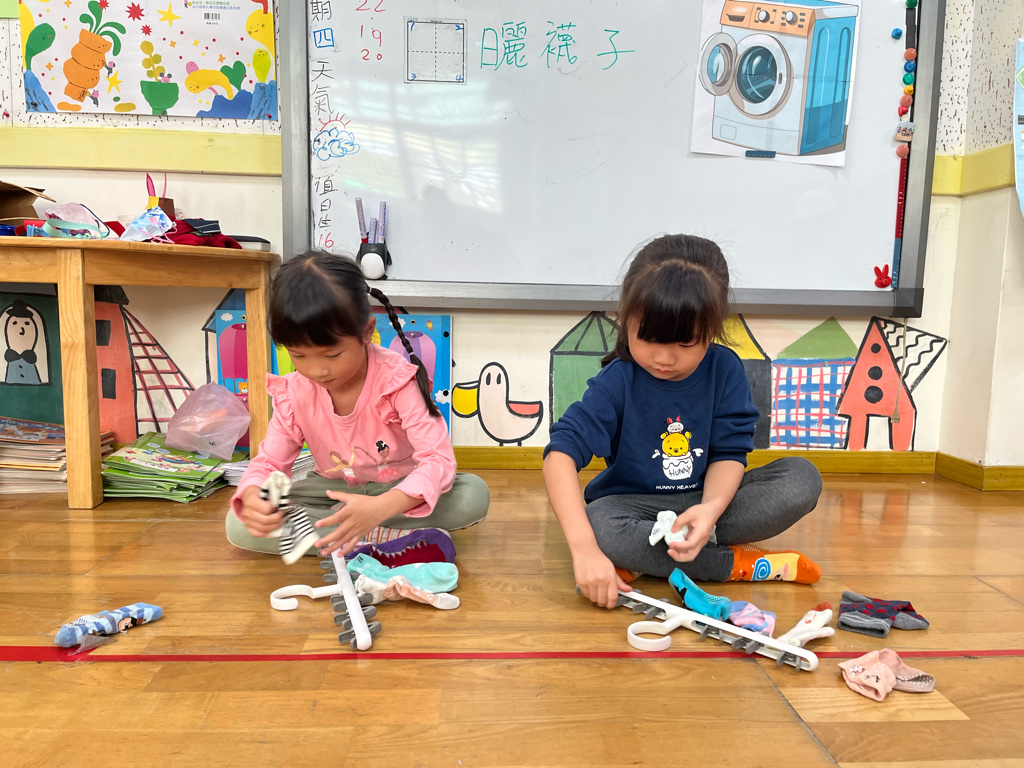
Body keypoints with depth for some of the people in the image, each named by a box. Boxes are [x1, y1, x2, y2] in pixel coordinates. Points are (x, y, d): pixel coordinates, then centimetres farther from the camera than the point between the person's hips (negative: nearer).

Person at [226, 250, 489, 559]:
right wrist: (252, 496, -34)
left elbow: (439, 460, -32)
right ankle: (386, 537, -24)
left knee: (474, 494, -32)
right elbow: (268, 462, -6)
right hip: (334, 490, 2)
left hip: (400, 489, -2)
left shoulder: (397, 380, -25)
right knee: (238, 525, -20)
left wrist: (380, 507, -50)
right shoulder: (294, 393, -13)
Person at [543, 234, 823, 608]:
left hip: (709, 497, 3)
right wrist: (584, 549, -43)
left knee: (803, 477, -17)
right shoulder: (617, 382, -18)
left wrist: (711, 508, -31)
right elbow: (560, 453, -30)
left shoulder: (724, 368, -9)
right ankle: (739, 565, -19)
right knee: (599, 526, -36)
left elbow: (730, 452, -8)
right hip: (636, 504, -3)